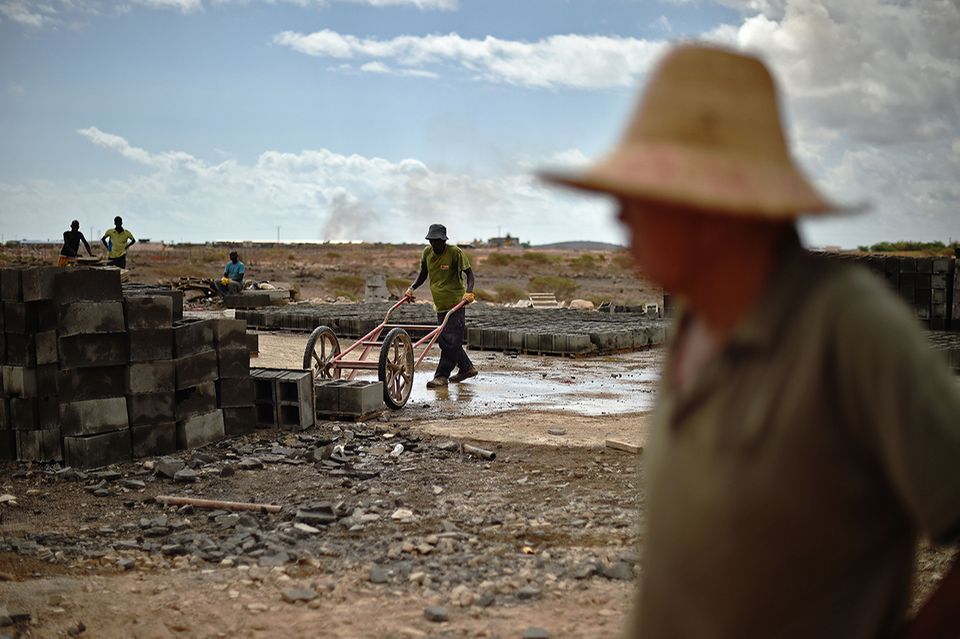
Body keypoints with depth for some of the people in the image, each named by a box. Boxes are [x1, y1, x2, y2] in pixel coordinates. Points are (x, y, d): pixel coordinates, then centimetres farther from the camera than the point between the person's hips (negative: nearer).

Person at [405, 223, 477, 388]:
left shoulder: (455, 252, -11)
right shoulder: (427, 252, 6)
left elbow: (469, 273, -9)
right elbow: (423, 275, 19)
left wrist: (469, 291, -26)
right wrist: (412, 288, 4)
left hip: (455, 302, -7)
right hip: (440, 305, 7)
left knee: (451, 341, -9)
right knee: (444, 340, 11)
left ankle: (442, 376, -8)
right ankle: (467, 368, 26)